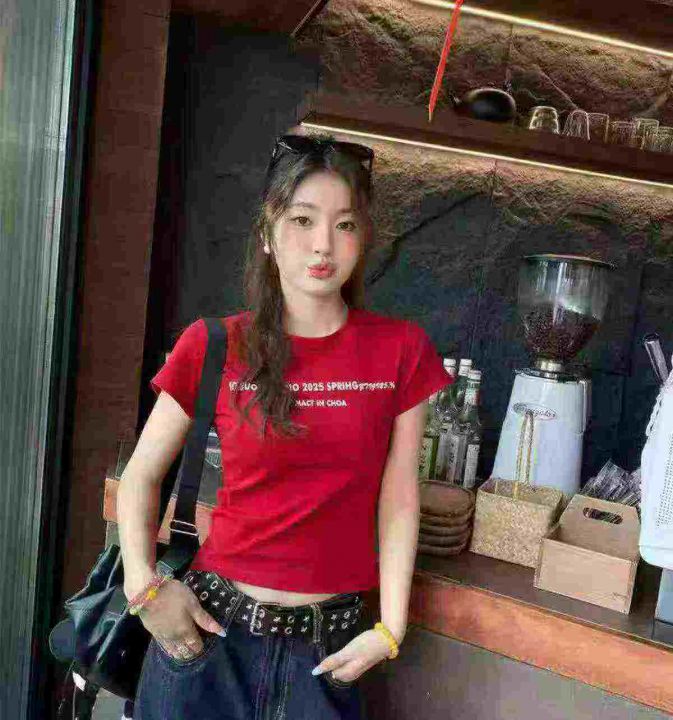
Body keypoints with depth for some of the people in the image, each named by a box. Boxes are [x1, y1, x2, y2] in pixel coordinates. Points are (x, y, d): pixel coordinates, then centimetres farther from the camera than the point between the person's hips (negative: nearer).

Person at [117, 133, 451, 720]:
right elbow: (142, 475, 2)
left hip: (329, 645, 0)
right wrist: (145, 585, -9)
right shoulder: (214, 346, -7)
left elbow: (398, 500, -4)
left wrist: (391, 629, -7)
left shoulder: (402, 350, -6)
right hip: (208, 627, 1)